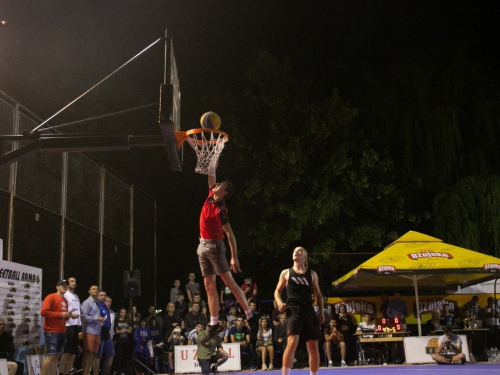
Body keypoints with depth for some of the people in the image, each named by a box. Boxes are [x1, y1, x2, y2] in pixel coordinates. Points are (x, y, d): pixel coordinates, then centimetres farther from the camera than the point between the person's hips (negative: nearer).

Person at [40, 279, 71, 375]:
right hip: (52, 331, -8)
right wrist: (60, 314, -18)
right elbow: (43, 312, -16)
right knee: (51, 355, -11)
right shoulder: (51, 297, -6)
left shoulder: (65, 300, 17)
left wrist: (69, 315, 4)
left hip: (62, 332, 8)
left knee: (57, 356, 6)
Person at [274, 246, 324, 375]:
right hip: (293, 309, -3)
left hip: (309, 309, 3)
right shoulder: (286, 273, 11)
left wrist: (321, 311, 3)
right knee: (292, 343, -20)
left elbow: (318, 295, 16)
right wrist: (279, 302, -6)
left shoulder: (312, 274, 15)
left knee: (313, 346, 5)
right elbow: (277, 291, 15)